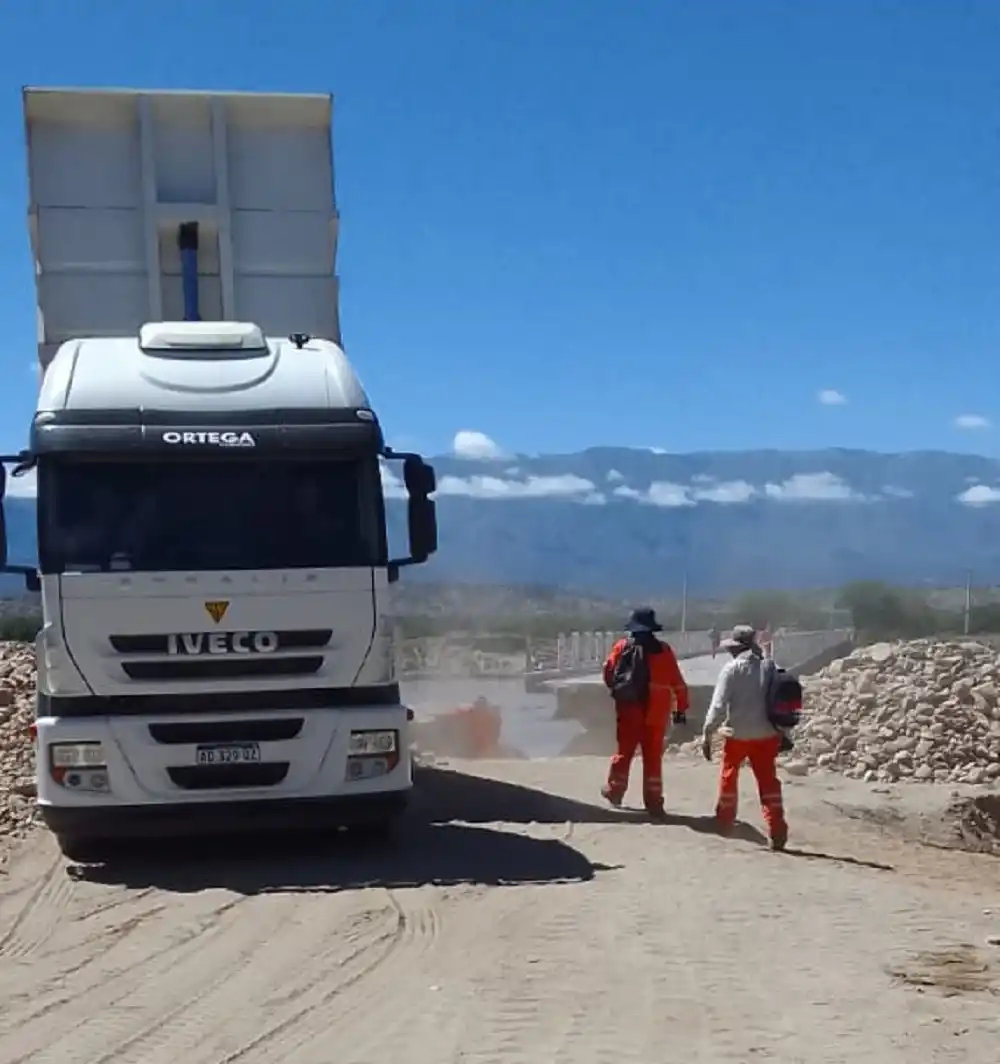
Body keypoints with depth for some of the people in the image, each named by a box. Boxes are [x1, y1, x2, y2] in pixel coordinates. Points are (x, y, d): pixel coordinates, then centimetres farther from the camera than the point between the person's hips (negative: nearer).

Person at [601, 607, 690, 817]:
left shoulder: (622, 647, -4)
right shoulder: (664, 651, -4)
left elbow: (608, 674, 0)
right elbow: (678, 684, -2)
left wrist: (618, 691, 19)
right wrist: (681, 708, 6)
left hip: (628, 711, 1)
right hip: (655, 714, -1)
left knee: (624, 752, 17)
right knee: (653, 757, 5)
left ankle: (615, 792, 27)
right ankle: (653, 803, 5)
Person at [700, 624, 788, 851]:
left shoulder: (732, 669, -8)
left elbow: (718, 705, -13)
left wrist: (707, 734, -9)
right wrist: (781, 733, 16)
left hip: (737, 734, -3)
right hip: (766, 735, 3)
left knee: (729, 776, 18)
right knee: (768, 781, 4)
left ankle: (725, 821, 31)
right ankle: (777, 832, -6)